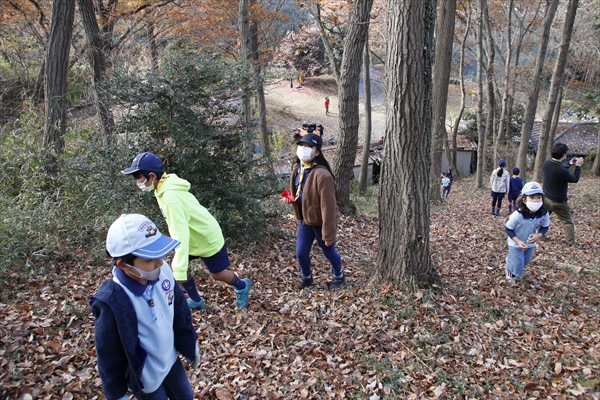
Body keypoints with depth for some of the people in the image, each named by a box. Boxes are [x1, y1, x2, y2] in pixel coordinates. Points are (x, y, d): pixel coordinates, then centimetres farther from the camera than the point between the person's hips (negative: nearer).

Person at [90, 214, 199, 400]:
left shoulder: (163, 271, -21)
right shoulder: (111, 304, -35)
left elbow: (180, 310, -3)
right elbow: (109, 357, -19)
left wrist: (190, 345, 9)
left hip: (170, 359, 5)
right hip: (145, 377, -5)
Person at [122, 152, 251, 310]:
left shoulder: (170, 197, -36)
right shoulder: (165, 188, -7)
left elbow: (181, 234, -41)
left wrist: (179, 269, -42)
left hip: (208, 239, -8)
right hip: (194, 237, 8)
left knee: (218, 274, 10)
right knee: (177, 267, 6)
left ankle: (242, 286, 39)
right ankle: (196, 301, 24)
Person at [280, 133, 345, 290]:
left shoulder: (322, 174, -29)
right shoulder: (297, 168, -3)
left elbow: (328, 206, -26)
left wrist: (329, 234, -22)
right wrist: (290, 199, -8)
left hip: (320, 222, -6)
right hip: (305, 220, 6)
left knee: (328, 251, 15)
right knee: (301, 252, 13)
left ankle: (339, 276, 43)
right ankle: (306, 277, 43)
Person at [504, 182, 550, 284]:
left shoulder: (544, 214, -23)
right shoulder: (517, 215, -33)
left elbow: (545, 227, -5)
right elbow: (508, 229, -20)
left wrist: (538, 235, -26)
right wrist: (518, 241, -30)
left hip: (530, 244, 4)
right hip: (516, 244, -4)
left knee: (524, 263, 24)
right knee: (517, 269, 1)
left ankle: (511, 259, 56)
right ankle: (510, 271, 36)